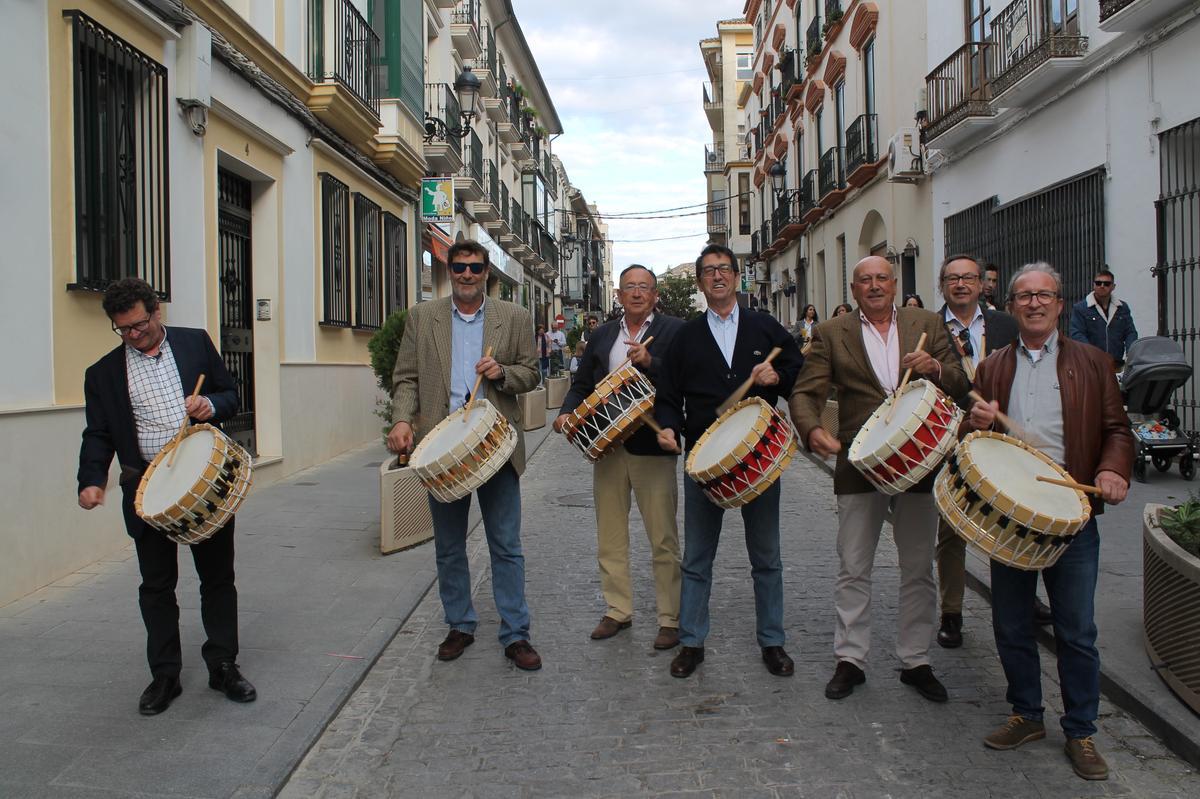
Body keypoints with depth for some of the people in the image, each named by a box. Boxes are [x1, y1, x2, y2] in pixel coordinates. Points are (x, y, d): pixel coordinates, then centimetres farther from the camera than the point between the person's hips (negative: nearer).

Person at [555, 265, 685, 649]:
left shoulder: (674, 330, -1)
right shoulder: (602, 336, 13)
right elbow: (582, 383, 15)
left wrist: (650, 362, -23)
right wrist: (567, 412, -3)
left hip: (652, 448, -5)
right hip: (607, 447, 5)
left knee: (664, 541, 2)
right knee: (610, 538, 13)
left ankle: (671, 618, 15)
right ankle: (618, 610, 28)